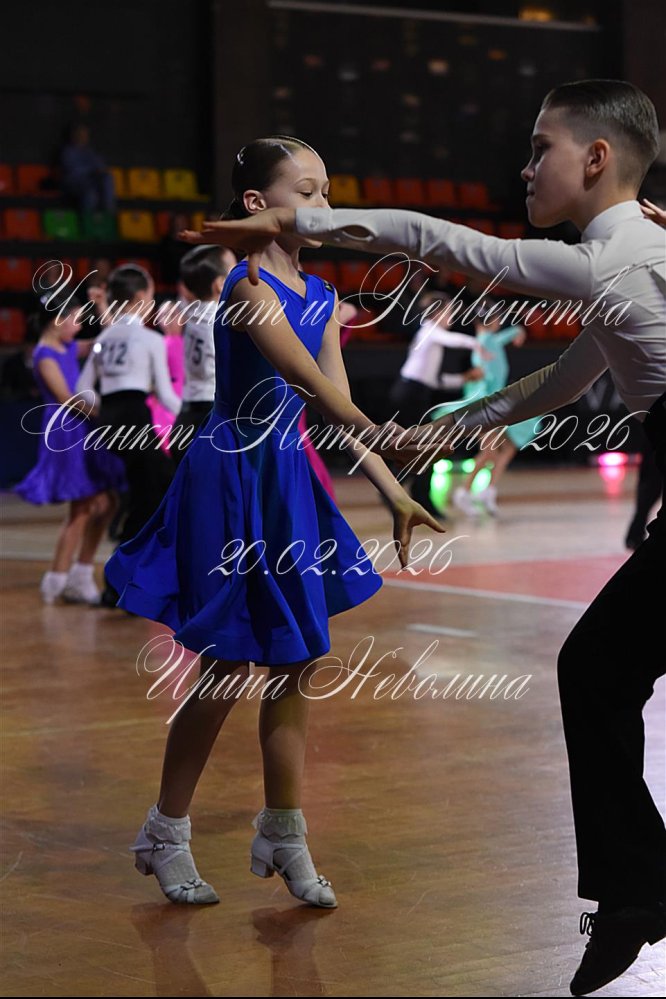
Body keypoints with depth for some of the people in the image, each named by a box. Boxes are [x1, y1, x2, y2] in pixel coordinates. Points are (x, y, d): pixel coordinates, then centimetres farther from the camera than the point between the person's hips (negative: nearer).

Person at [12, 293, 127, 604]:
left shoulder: (68, 348, 13)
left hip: (84, 431, 9)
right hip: (65, 433, -9)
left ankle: (81, 575, 16)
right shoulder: (44, 355, -12)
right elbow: (66, 398, -18)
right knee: (83, 509, -6)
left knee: (105, 503, 9)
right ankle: (57, 580, 3)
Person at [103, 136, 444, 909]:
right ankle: (165, 834, 16)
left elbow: (338, 407, 6)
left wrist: (394, 495, 1)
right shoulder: (247, 285, -17)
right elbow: (312, 386, -26)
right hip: (232, 479, -8)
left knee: (295, 663, 9)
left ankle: (283, 836, 20)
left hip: (287, 482, 8)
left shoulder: (320, 295, 8)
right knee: (227, 670, -1)